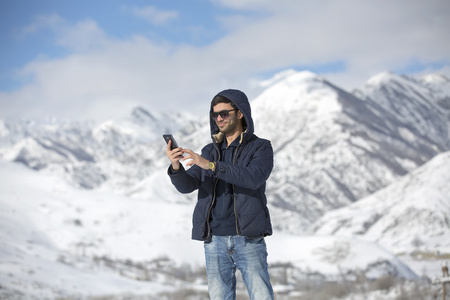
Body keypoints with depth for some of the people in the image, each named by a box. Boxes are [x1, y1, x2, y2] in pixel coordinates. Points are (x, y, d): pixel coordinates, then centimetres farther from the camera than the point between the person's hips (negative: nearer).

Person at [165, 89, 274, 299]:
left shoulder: (261, 147, 0)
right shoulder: (210, 152, 13)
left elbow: (253, 178, -20)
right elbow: (187, 186, -1)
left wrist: (210, 165, -28)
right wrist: (175, 166, -24)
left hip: (248, 240, -4)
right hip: (215, 241, 4)